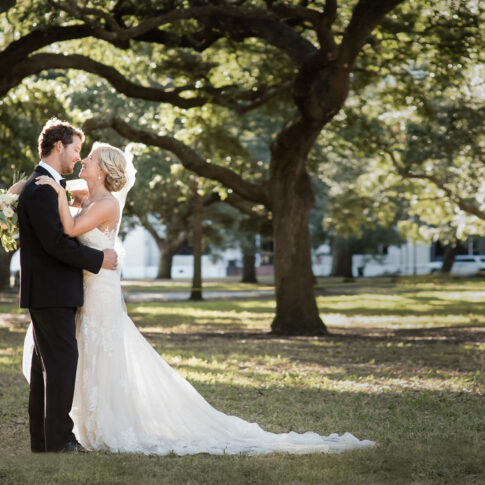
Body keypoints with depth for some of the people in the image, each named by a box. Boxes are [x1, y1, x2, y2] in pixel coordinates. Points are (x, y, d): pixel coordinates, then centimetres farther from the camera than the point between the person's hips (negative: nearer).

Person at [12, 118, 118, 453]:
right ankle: (58, 439, -8)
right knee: (63, 359, -10)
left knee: (46, 362, 11)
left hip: (50, 291, 10)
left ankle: (42, 437, 16)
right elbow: (55, 242, -23)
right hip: (51, 292, -10)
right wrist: (98, 260, -15)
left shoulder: (47, 186, 17)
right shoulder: (41, 190, -16)